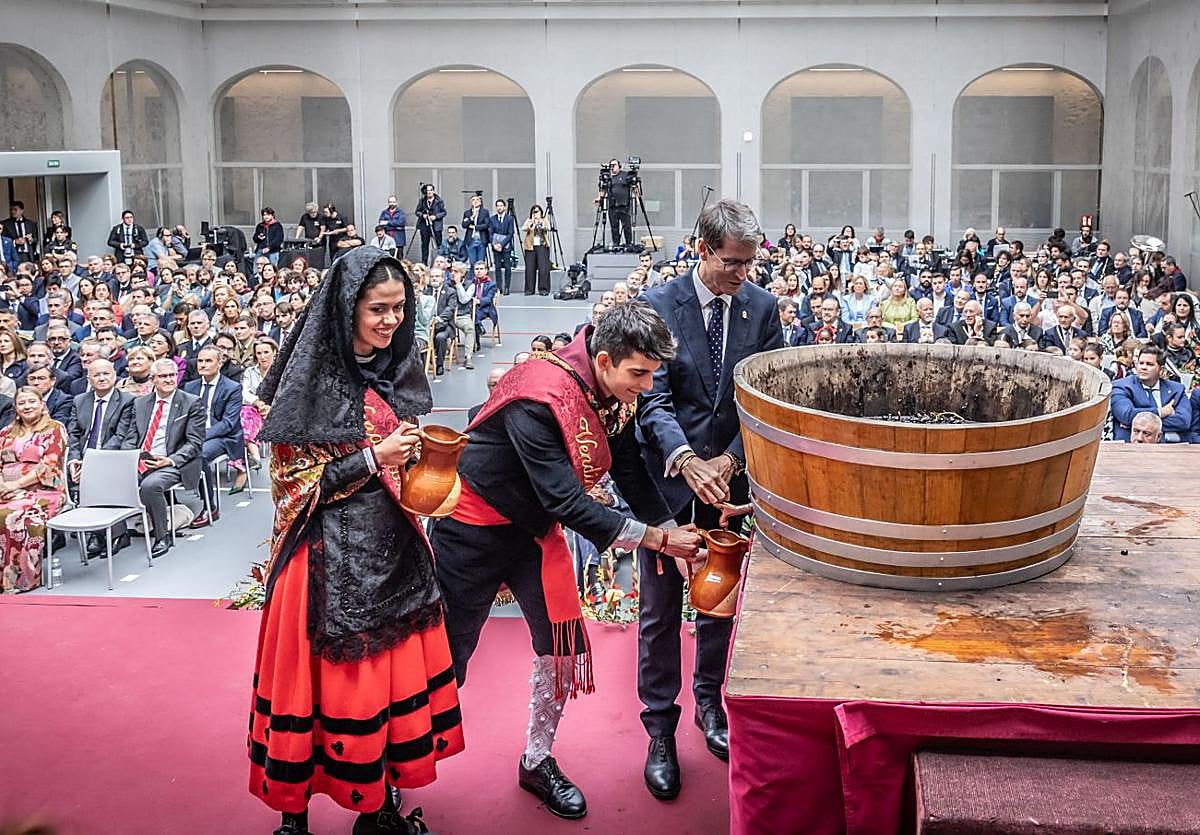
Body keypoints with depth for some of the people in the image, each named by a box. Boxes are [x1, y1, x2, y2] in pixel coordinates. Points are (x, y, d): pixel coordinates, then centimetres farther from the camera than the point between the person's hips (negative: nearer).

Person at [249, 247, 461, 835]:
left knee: (395, 670, 10)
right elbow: (292, 480, -13)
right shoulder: (312, 380, -11)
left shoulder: (399, 369, 8)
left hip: (394, 544, 6)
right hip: (333, 553, -6)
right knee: (332, 681, 1)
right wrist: (373, 458, -19)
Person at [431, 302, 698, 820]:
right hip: (475, 530, -7)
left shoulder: (615, 398, -8)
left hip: (535, 527, 7)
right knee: (446, 653, 1)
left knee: (562, 645, 6)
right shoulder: (541, 397, -33)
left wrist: (677, 537, -11)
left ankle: (538, 762, 24)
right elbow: (566, 503, -34)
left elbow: (632, 476, -1)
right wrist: (655, 538, -31)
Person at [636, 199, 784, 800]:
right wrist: (687, 461, -31)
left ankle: (709, 704, 35)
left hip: (731, 476, 3)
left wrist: (730, 460, -13)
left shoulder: (762, 307, 0)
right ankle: (660, 729, 15)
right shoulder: (657, 305, -10)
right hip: (667, 475, -3)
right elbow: (653, 399, -16)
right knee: (661, 609, 4)